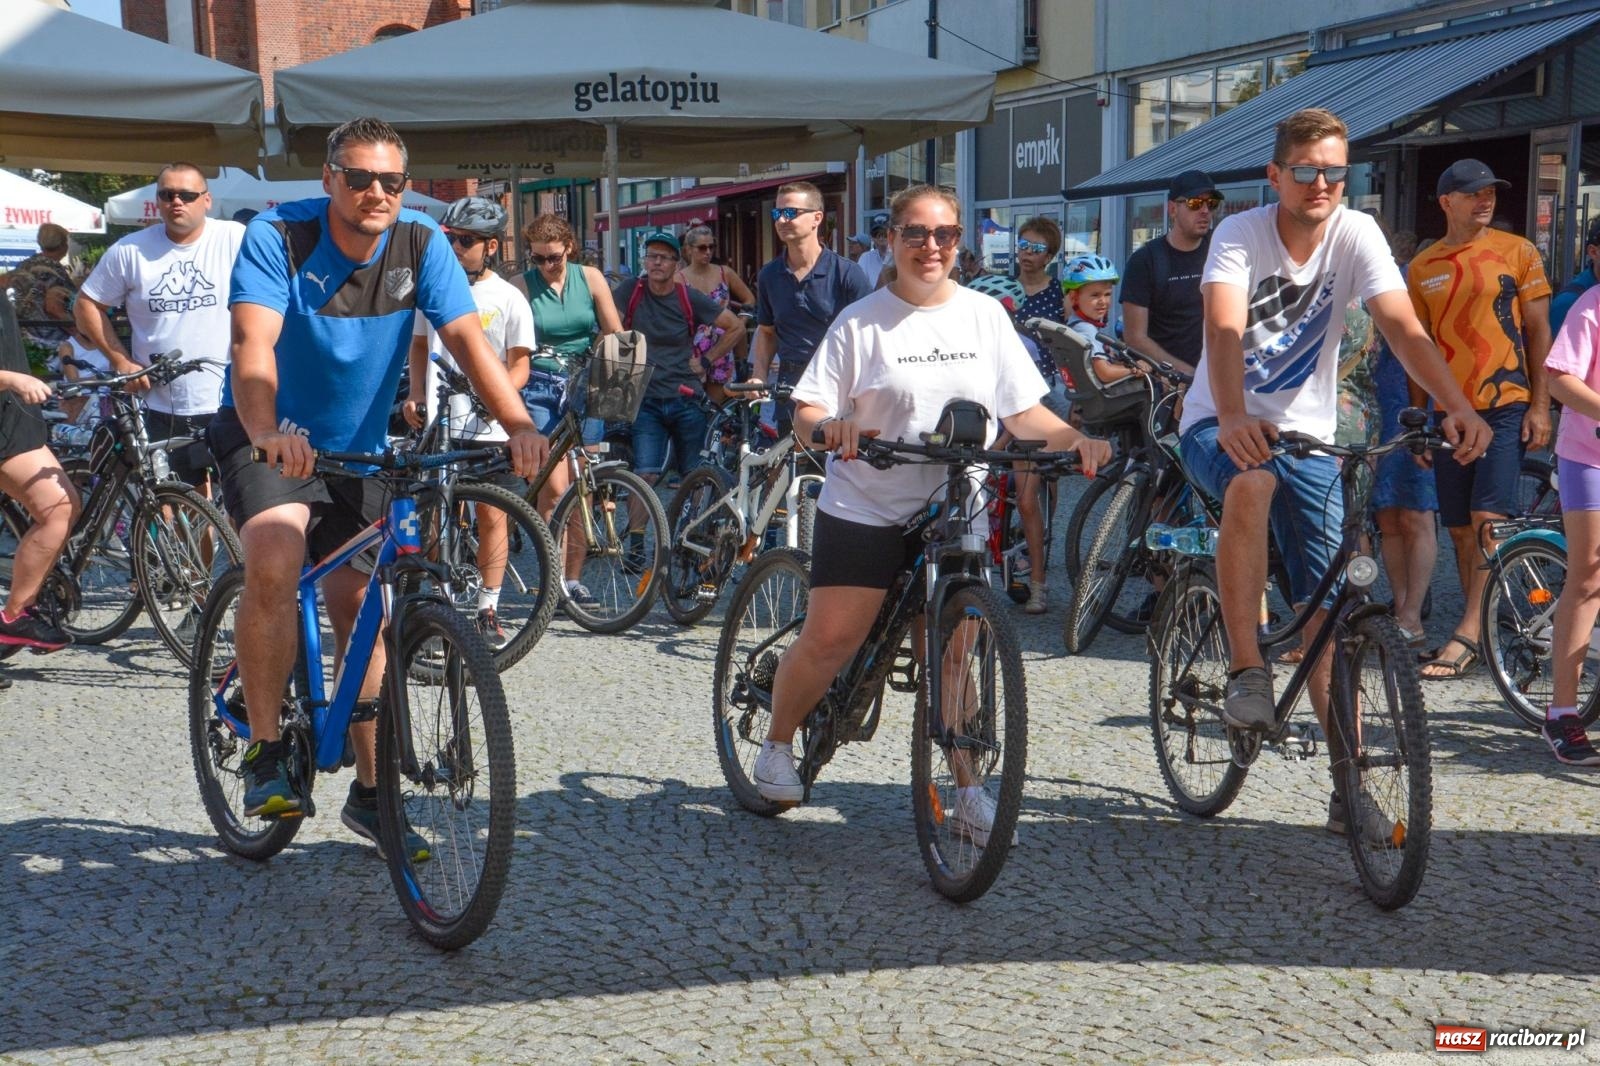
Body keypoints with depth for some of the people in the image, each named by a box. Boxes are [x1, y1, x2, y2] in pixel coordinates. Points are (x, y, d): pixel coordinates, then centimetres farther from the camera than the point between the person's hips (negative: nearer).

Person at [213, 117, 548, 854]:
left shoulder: (419, 244, -11)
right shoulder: (278, 235, -19)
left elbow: (466, 338, -20)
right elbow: (253, 342, -33)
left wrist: (519, 426, -36)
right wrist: (269, 433, -52)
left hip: (356, 450, 4)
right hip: (267, 442, -4)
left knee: (359, 609, 5)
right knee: (274, 564, -30)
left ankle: (370, 793, 18)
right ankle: (264, 752, -12)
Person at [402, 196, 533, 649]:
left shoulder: (508, 299, 0)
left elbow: (520, 364, 0)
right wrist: (415, 395, 5)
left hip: (490, 426, -2)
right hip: (438, 424, 2)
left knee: (492, 515, 2)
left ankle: (488, 610, 11)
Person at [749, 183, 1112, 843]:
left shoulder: (984, 315, 7)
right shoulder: (861, 322, -1)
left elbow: (1024, 411, 6)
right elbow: (807, 412, -5)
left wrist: (1076, 439, -11)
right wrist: (829, 427, -28)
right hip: (866, 507, -2)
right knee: (829, 639, -6)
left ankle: (969, 791, 8)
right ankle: (777, 745, 18)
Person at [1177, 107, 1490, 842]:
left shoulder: (1356, 234, -7)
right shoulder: (1240, 234, -14)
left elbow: (1402, 327, -19)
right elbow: (1225, 329, -30)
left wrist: (1457, 407, -36)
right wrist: (1232, 419, -49)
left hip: (1307, 436, 3)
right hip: (1220, 426, -3)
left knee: (1326, 608, -2)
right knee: (1253, 482, -39)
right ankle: (1246, 671, -29)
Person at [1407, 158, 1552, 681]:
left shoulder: (1517, 252, 2)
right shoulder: (1422, 267, 9)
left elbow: (1538, 331, 3)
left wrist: (1540, 404, -5)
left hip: (1507, 406, -3)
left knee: (1488, 520, -14)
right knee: (1460, 529, 6)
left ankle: (1466, 636, -16)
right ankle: (1480, 636, 16)